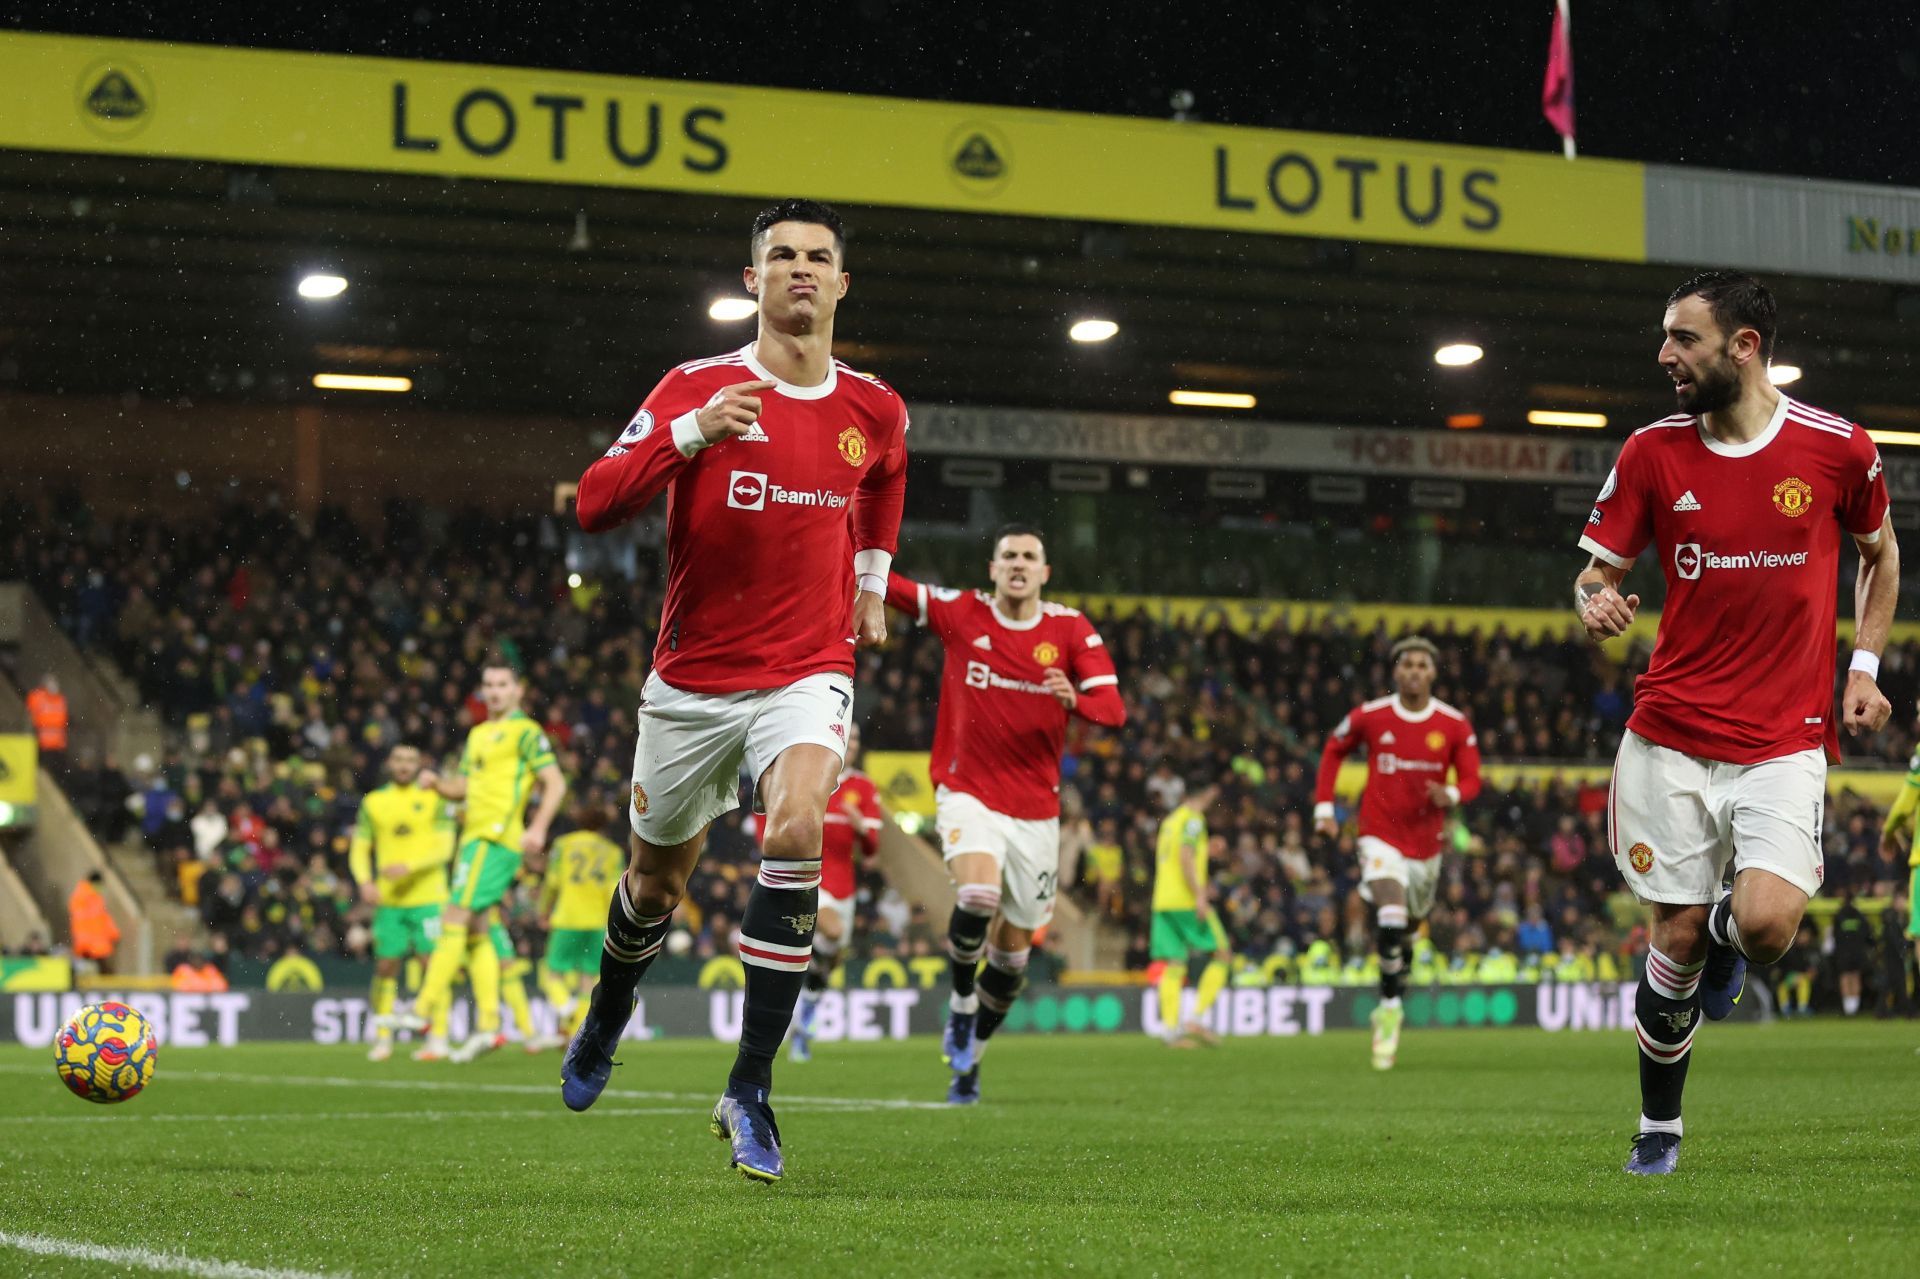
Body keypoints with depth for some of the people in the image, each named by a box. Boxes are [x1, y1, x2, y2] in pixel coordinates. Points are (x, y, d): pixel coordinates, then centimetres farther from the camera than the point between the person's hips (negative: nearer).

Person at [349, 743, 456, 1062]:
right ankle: (383, 1038, 12)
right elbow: (359, 849, 11)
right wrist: (365, 881, -7)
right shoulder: (373, 802, 10)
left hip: (428, 898, -2)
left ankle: (439, 1036, -2)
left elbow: (444, 848, -5)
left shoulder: (434, 798, 1)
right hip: (388, 900, 2)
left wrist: (409, 866, -19)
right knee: (385, 966, 2)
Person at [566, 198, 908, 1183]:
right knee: (657, 880, 14)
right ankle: (607, 1016, 49)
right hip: (692, 681, 0)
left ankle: (750, 1090, -23)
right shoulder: (698, 389, -8)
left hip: (807, 671, 0)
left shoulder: (874, 410, 2)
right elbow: (594, 504, -18)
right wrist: (690, 436, -30)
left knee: (795, 826, -28)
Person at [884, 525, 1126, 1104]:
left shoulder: (1071, 629, -1)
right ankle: (961, 1001, -3)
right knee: (980, 894, -31)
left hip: (1035, 811, 2)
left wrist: (1074, 698, -30)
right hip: (968, 794, -2)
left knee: (1013, 952, 6)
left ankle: (969, 1054, 29)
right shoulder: (959, 612, -1)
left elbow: (1114, 708, -9)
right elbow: (884, 584, 2)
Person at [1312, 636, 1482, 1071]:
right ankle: (1391, 1008, -13)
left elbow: (1471, 780, 0)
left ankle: (1390, 1003, 41)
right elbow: (1333, 750, 11)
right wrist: (1324, 806, 4)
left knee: (1410, 924, 15)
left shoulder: (1455, 725, -5)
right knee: (1391, 918, -24)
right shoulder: (1369, 716, -6)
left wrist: (1451, 795, -23)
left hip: (1427, 839, 3)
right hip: (1380, 835, -3)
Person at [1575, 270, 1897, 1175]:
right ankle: (1659, 1127, 22)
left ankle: (1726, 929, 19)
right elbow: (1598, 570, 5)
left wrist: (1864, 664, 7)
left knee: (1767, 924, -20)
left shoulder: (1837, 447, -2)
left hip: (1785, 742, -1)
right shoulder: (1652, 452, 0)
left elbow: (1881, 552, 16)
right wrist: (1595, 604, -19)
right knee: (1674, 938, 2)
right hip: (1671, 737, 1)